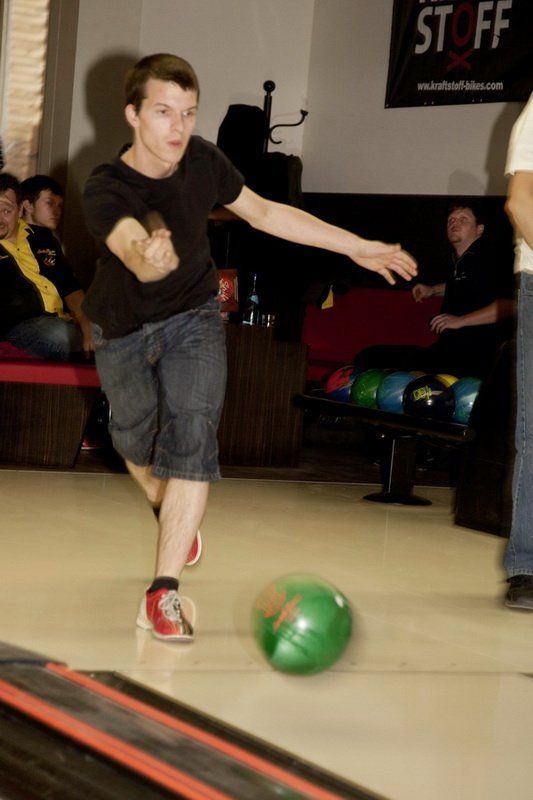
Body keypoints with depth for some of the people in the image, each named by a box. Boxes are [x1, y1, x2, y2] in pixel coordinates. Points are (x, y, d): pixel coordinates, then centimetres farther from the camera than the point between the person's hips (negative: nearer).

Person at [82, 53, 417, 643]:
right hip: (123, 330, -1)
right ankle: (166, 507, 53)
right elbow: (133, 250, -51)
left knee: (192, 434, -18)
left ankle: (163, 593, -19)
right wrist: (149, 256, -76)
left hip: (192, 318, 1)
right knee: (135, 441, 15)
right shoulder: (105, 190, -29)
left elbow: (263, 212, 1)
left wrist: (355, 246, 4)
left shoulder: (202, 161, -16)